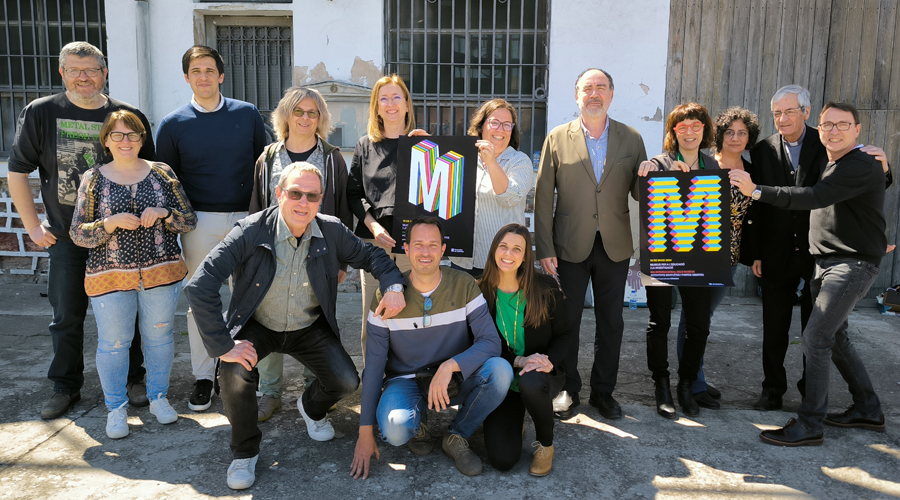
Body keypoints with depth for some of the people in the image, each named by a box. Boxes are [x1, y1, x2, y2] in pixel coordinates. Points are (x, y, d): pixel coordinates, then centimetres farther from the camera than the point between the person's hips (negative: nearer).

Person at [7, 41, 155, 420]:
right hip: (66, 236, 0)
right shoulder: (40, 113, -1)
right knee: (67, 317, 9)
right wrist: (33, 227, 0)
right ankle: (66, 388, 24)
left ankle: (133, 380, 24)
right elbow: (17, 172, 3)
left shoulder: (129, 116, 0)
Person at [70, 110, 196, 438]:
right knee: (113, 342, 4)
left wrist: (163, 213, -16)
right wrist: (111, 223, -17)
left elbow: (190, 221, 4)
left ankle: (158, 397, 28)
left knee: (159, 335, 10)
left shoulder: (162, 173, 4)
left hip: (162, 272, 1)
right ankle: (116, 408, 21)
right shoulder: (93, 180, 2)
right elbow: (78, 234, -1)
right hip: (110, 277, -1)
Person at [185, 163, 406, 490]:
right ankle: (245, 451, 2)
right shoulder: (251, 231, -23)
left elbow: (370, 255, 2)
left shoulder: (332, 232, -13)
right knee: (235, 374, -30)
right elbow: (200, 285, -27)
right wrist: (223, 345, -31)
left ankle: (311, 407, 27)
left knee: (346, 382, -14)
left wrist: (394, 284, -21)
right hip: (257, 326, -2)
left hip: (309, 328, 3)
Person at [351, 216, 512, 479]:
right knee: (395, 430, -34)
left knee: (500, 370, -29)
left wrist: (450, 365, -34)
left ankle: (457, 437, -4)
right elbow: (374, 365, -7)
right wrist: (365, 432, -10)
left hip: (455, 379, 1)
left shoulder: (464, 285, -10)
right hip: (406, 381, -1)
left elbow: (491, 342, -16)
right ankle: (416, 424, 6)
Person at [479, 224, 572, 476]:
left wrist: (548, 362, -21)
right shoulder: (480, 293, -6)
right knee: (502, 459, -16)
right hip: (501, 380, 1)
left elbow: (564, 334, 0)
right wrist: (518, 361, -20)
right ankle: (514, 417, 21)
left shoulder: (545, 287, -7)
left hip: (543, 373, 0)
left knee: (530, 383, -40)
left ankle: (546, 444, -8)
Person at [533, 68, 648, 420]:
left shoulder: (631, 139, 5)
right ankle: (567, 389, 25)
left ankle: (603, 391, 27)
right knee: (566, 321, 7)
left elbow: (639, 193, 6)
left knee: (611, 322, 10)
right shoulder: (557, 138, 0)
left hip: (615, 246, 2)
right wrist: (544, 248, -7)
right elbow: (543, 198, -2)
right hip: (570, 246, -1)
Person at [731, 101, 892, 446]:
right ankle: (868, 410, 31)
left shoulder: (861, 166, -14)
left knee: (816, 338, -14)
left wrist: (756, 190, -28)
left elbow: (812, 197, -26)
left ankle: (809, 425, -6)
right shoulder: (829, 165, 15)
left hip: (852, 264, -10)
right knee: (835, 338, 16)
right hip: (826, 262, 10)